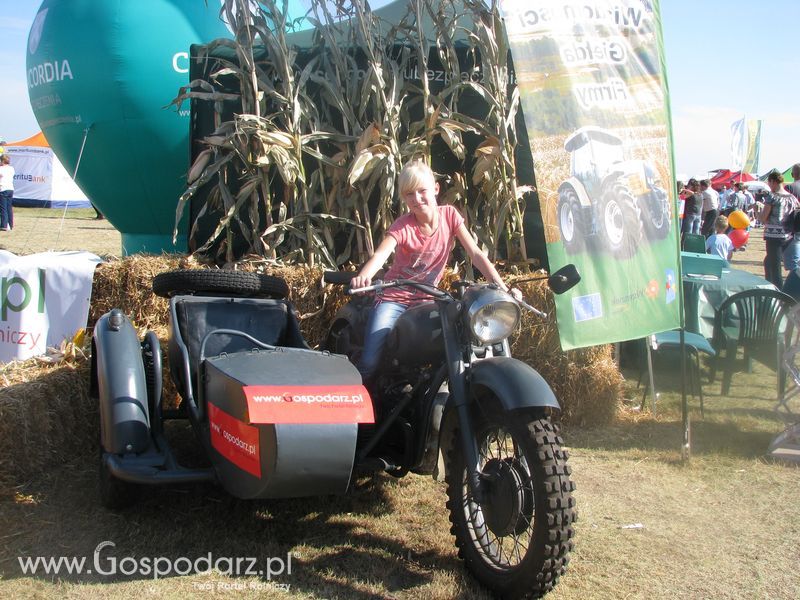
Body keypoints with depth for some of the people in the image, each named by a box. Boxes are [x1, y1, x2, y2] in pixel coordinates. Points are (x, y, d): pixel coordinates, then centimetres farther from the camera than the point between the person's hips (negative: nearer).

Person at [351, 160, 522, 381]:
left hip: (427, 299, 3)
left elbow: (475, 253, -10)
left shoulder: (449, 215, -6)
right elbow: (380, 255, -31)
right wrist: (363, 277, -55)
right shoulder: (402, 226, -14)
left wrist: (502, 287, -23)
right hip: (395, 298, -3)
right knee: (369, 362, -17)